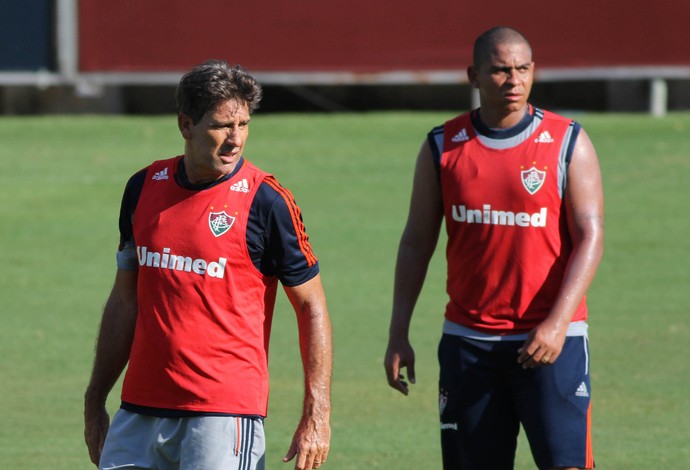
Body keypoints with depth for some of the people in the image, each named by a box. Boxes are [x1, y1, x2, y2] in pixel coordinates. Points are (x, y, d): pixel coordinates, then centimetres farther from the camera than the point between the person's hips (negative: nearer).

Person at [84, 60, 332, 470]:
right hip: (140, 412, 5)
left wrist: (317, 414, -10)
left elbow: (312, 306, -3)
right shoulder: (145, 188, 8)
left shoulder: (266, 201, -7)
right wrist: (95, 401, 16)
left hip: (225, 415, -5)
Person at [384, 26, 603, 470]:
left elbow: (590, 238, -6)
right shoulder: (442, 147, 6)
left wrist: (558, 322, -19)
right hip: (467, 341, 3)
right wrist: (398, 334, 4)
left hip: (551, 337, -3)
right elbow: (417, 242, 10)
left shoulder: (568, 143, -1)